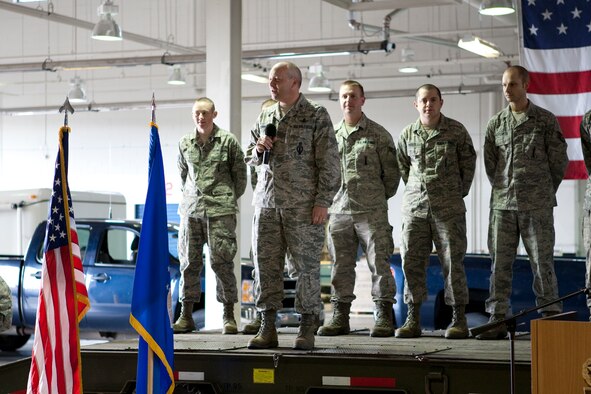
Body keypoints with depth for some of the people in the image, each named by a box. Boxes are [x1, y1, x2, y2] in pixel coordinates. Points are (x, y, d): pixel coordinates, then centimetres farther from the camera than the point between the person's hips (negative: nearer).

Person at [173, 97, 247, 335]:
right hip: (190, 210, 4)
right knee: (189, 262, 3)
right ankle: (186, 315, 9)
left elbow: (240, 175, 7)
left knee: (221, 262, -5)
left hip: (220, 212, -4)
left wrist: (228, 199, 8)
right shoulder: (185, 144, 11)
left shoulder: (228, 141, 1)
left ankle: (229, 317, 1)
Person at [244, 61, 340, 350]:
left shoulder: (316, 116, 0)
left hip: (303, 206, -5)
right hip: (267, 203, 5)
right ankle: (267, 328, 10)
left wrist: (323, 201, -12)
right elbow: (249, 157, 25)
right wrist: (258, 149, 2)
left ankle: (307, 329, 5)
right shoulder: (264, 117, 16)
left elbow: (329, 163, -5)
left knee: (306, 265, -2)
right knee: (266, 264, 3)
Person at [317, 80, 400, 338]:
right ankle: (339, 317, 13)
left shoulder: (378, 135, 2)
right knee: (340, 266, 7)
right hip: (339, 211, 4)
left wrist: (379, 198, 6)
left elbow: (391, 172, 4)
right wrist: (331, 198, 9)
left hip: (371, 212, -3)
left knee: (379, 263, -5)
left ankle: (384, 318, -1)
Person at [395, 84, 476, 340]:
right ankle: (413, 320, 8)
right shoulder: (408, 134, 7)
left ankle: (459, 320, 4)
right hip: (415, 207, 3)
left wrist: (460, 192, 8)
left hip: (449, 208, -3)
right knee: (411, 261, 1)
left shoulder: (456, 131, 0)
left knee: (452, 261, -2)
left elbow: (468, 163, 8)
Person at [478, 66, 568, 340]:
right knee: (500, 263, 2)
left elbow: (559, 160, 4)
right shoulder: (496, 123, 9)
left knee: (542, 262, -1)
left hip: (538, 205, -3)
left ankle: (550, 318, 5)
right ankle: (497, 320, 7)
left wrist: (543, 191, 9)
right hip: (502, 204, 3)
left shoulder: (545, 120, 1)